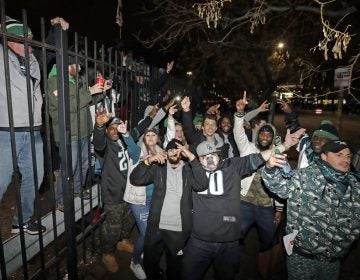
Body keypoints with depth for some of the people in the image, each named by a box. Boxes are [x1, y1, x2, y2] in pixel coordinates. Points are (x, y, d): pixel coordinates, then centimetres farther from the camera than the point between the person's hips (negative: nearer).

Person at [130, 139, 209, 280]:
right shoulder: (158, 168, 3)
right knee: (149, 264, 19)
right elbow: (135, 179, -4)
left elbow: (202, 185, -18)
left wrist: (192, 157, -22)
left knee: (174, 268, 17)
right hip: (155, 227, 2)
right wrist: (148, 161, -17)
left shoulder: (188, 170, 0)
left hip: (178, 230, -1)